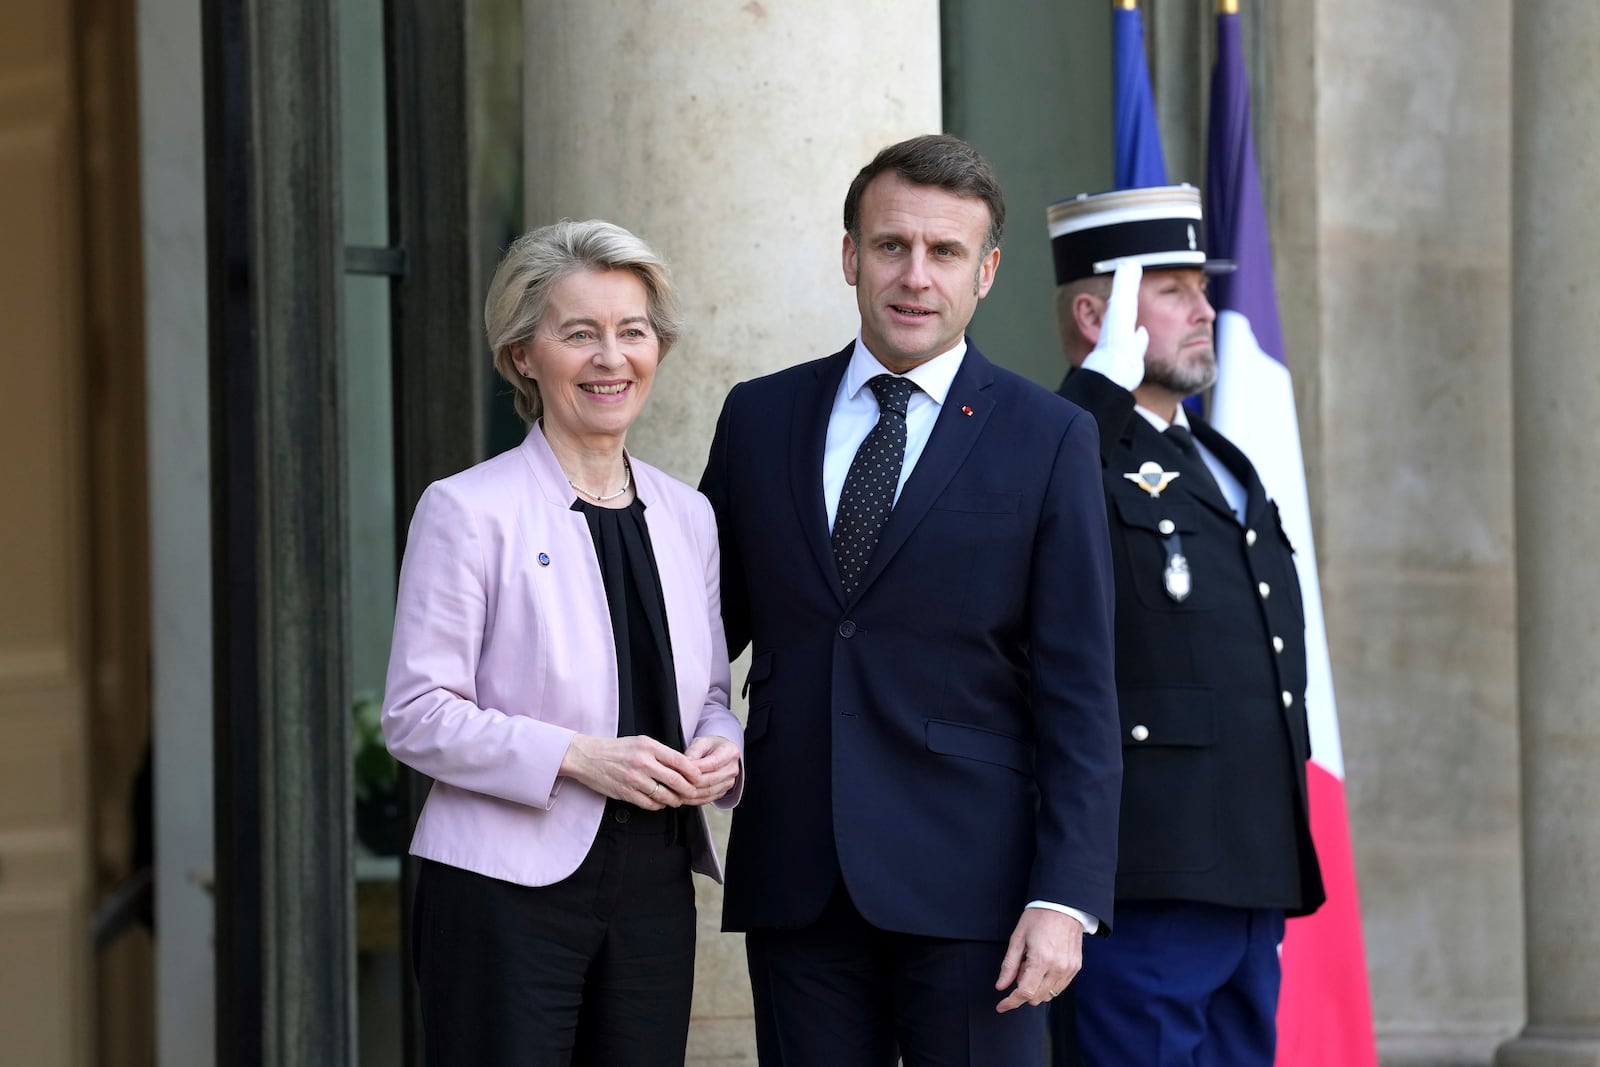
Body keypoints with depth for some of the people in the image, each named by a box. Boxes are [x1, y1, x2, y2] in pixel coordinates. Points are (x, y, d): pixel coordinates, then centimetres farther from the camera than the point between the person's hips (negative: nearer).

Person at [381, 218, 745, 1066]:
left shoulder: (686, 517, 12)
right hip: (509, 892, -5)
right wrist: (578, 757, -20)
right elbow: (416, 717, -9)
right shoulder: (468, 511, -5)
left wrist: (719, 751, -4)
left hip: (654, 891, 5)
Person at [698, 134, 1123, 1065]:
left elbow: (1078, 698, -3)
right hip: (795, 884, 3)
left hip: (967, 885, -3)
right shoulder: (760, 419, 11)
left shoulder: (1048, 440, 1)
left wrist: (1066, 897, -11)